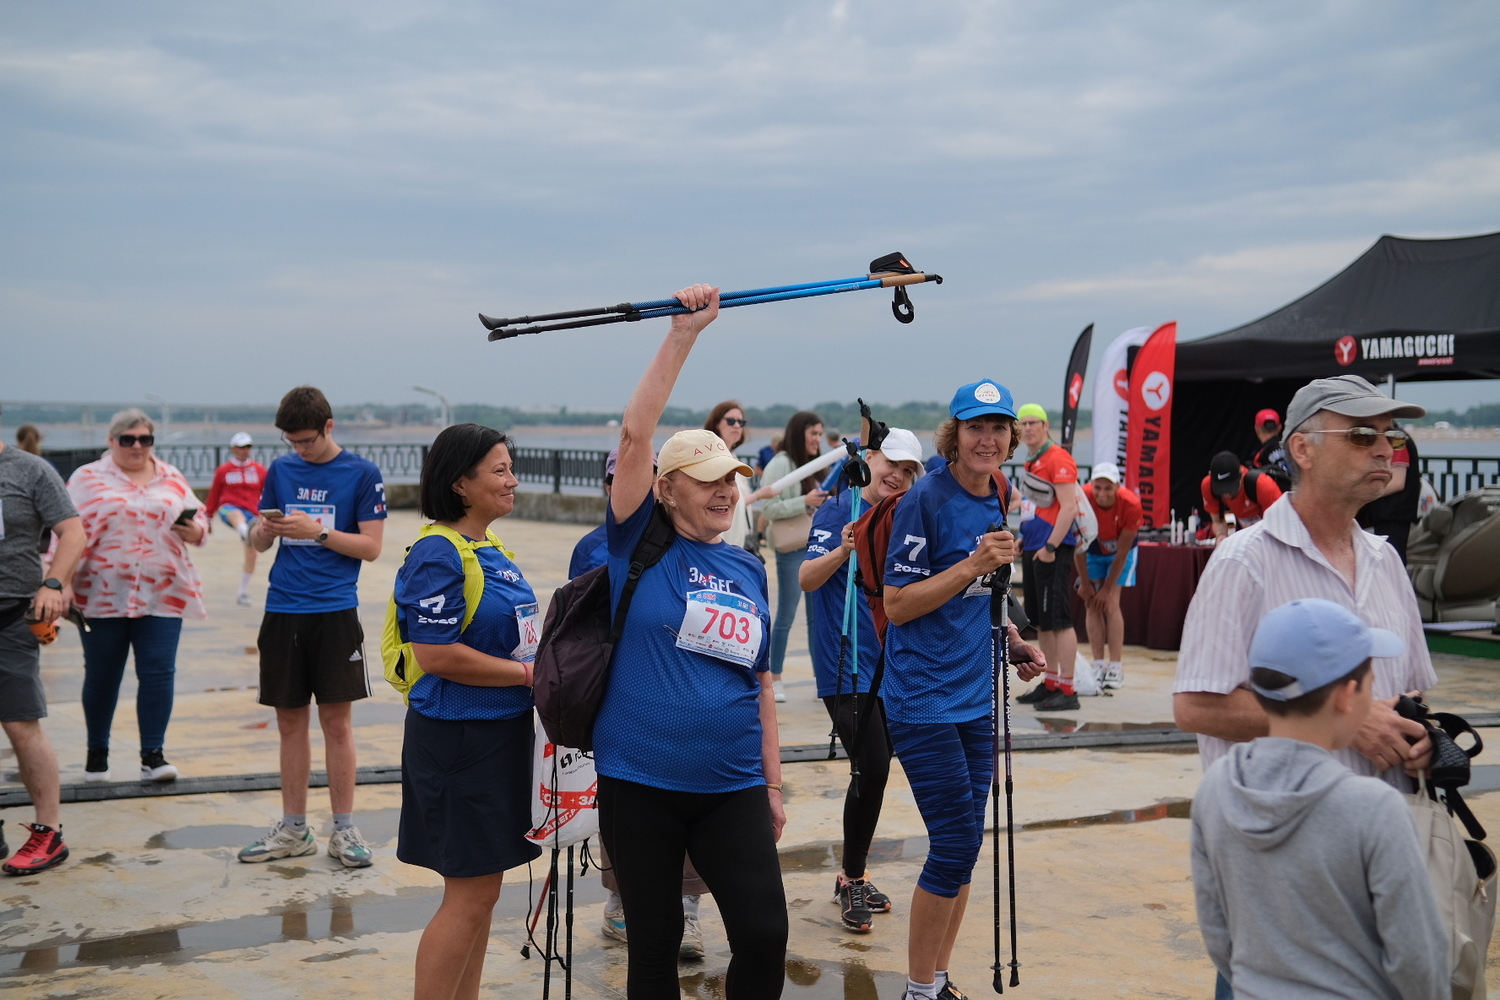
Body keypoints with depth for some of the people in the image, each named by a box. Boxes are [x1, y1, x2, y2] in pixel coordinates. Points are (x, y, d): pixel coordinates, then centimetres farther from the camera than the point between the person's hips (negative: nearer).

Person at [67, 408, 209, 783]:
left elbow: (199, 517, 16)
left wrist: (195, 530, -8)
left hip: (162, 594, 2)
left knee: (158, 674, -4)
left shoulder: (171, 478, 11)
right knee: (102, 676, 9)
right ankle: (97, 752, 26)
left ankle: (153, 755, 4)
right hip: (103, 595, -1)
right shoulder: (87, 479, 2)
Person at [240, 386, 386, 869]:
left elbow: (371, 546, -5)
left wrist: (317, 531, -16)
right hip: (282, 611, 4)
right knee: (290, 723, 9)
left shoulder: (361, 473, -2)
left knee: (337, 723, 0)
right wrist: (264, 530, -10)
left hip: (334, 612, -4)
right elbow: (258, 542, 13)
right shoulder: (281, 470, 10)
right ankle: (293, 829, 19)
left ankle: (343, 829, 10)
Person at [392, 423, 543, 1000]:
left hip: (502, 735, 9)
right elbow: (437, 654, -23)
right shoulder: (437, 555, -17)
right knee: (470, 896, -2)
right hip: (458, 740, -9)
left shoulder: (491, 552, 11)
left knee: (481, 890, 15)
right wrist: (529, 673, -16)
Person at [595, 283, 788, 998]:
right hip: (640, 786, -3)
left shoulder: (749, 570, 10)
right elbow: (634, 435, -14)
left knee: (765, 934, -4)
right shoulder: (641, 546, -2)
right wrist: (682, 333, -18)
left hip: (732, 790, 3)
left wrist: (773, 784, 13)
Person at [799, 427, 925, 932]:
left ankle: (854, 878, 24)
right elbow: (807, 578, -18)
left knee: (874, 771, 11)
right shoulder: (838, 509, -9)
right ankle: (851, 880, 3)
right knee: (872, 768, -14)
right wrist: (842, 551, -35)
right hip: (844, 666, -7)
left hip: (884, 662, 7)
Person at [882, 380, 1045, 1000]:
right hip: (923, 700, -7)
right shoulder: (926, 500, -13)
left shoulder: (999, 503, 9)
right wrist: (975, 564, -22)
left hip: (976, 697, 7)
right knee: (957, 842, -7)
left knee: (964, 843, 11)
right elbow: (897, 605, -15)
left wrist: (1014, 643, 7)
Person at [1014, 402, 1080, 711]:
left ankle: (1067, 690, -5)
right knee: (1040, 621, 13)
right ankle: (1050, 683, 22)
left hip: (1053, 549, -10)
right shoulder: (1031, 461, 16)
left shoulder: (1058, 459, -12)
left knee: (1058, 619, -8)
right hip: (1034, 548, 10)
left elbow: (1068, 507, -17)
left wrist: (1050, 546, -20)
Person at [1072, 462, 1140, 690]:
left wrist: (1108, 588, -17)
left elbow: (1122, 551, -22)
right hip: (1092, 551, 2)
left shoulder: (1131, 504, -32)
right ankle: (1098, 666, -3)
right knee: (1092, 605, -6)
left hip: (1120, 552, -2)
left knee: (1110, 603, -12)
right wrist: (1085, 583, -13)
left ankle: (1116, 667, -11)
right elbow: (1079, 545, -19)